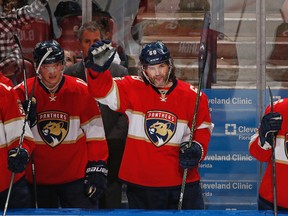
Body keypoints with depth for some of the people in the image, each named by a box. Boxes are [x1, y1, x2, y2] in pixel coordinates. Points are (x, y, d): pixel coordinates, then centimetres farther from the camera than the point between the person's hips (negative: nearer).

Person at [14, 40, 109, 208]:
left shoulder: (81, 91, -4)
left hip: (76, 177, -1)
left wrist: (97, 169, -7)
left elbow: (95, 133, -2)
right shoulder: (23, 92, -3)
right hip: (37, 180, 2)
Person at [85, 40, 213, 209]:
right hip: (139, 183, 1)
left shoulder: (194, 97, -2)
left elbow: (203, 130, 7)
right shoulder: (133, 89, -2)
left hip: (181, 181, 0)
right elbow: (103, 91, -15)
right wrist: (97, 68, -34)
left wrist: (196, 149, -13)